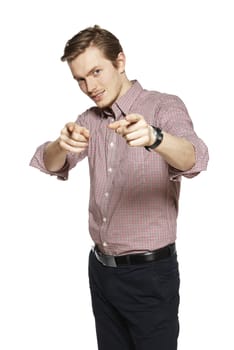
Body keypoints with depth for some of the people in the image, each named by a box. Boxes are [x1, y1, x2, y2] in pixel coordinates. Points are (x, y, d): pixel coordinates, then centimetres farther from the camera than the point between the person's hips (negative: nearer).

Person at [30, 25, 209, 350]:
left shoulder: (164, 107, -11)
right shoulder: (89, 119, 7)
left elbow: (193, 160, -29)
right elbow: (46, 165, -2)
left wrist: (153, 138, -50)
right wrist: (62, 143, -25)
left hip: (150, 272, -5)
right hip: (101, 268, 5)